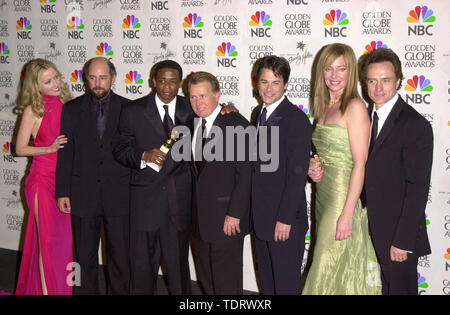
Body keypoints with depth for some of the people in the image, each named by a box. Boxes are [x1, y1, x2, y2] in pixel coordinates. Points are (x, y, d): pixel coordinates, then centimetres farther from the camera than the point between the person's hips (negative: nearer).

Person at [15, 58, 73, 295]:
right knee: (48, 239, 0)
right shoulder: (32, 110, -7)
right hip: (43, 179, -4)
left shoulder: (67, 104, 4)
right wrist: (50, 148, -15)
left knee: (65, 238, 11)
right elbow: (20, 148, -4)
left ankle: (63, 287, 25)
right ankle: (46, 289, 12)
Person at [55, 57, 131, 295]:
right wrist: (62, 192, 0)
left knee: (119, 255, 7)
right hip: (83, 194, 1)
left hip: (118, 194, -1)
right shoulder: (72, 109, 4)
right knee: (85, 256, 11)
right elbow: (65, 154, 3)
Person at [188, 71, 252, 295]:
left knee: (226, 283, 3)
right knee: (206, 278, 17)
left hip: (226, 218, -7)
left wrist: (234, 214, -18)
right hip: (200, 217, 7)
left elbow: (246, 173, -16)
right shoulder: (194, 124, 10)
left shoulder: (236, 124, -13)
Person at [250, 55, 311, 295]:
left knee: (286, 284, 6)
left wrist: (285, 219, -20)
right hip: (260, 217, 8)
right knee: (267, 282, 20)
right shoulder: (258, 114, 10)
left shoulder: (296, 120, -16)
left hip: (285, 220, -7)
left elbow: (297, 174, -19)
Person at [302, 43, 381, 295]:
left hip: (344, 197, -8)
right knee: (328, 266, 15)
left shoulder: (355, 107, -13)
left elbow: (360, 163, -17)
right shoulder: (324, 107, 11)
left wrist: (347, 214, -21)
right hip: (324, 195, 8)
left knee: (330, 270, 1)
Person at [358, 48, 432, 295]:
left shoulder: (415, 125, -16)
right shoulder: (367, 117, 7)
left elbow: (418, 188, -18)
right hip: (372, 232, 7)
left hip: (398, 236, -7)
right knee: (383, 287, 17)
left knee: (400, 287, 6)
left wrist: (403, 241, -19)